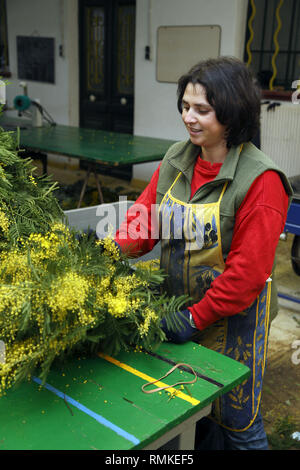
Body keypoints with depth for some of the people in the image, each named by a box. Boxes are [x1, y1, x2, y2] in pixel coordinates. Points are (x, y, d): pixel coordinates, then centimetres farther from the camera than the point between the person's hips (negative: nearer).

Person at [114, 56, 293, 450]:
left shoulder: (260, 180, -20)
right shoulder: (175, 160, 0)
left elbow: (248, 269, -21)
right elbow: (144, 219, -2)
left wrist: (197, 317, -18)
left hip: (232, 319, -5)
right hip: (179, 312, 6)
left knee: (237, 422, 14)